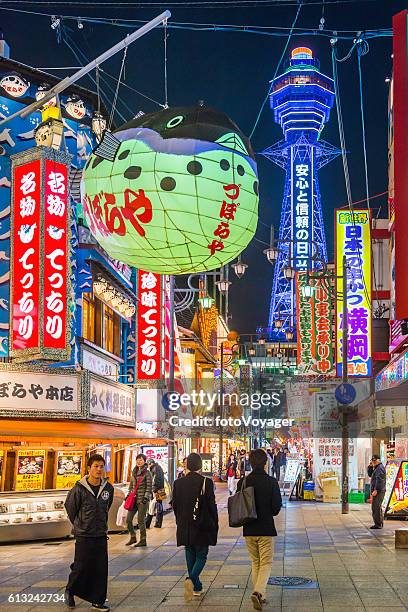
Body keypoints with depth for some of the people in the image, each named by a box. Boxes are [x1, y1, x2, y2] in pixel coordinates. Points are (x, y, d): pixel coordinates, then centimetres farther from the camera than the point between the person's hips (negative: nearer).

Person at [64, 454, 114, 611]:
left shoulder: (108, 488, -1)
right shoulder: (79, 489, -13)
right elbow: (70, 507, 3)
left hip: (101, 535, 4)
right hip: (83, 535, -4)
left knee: (101, 569, 4)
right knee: (81, 568, 2)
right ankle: (70, 591, 29)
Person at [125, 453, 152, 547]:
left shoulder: (147, 473, -6)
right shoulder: (134, 472, 13)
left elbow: (149, 487, -8)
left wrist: (146, 497, -16)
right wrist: (128, 494, 14)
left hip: (142, 499, -6)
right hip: (133, 499, 6)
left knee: (140, 520, -3)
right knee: (128, 519, 3)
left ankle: (143, 540, 7)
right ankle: (133, 537, 19)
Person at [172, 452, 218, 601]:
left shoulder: (178, 483, -2)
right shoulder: (206, 482, -11)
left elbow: (175, 506, 5)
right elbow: (212, 505, -8)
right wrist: (215, 526, 3)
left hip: (185, 528, 3)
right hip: (203, 527, -3)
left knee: (190, 556, 15)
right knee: (201, 556, 7)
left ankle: (196, 587, 18)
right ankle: (192, 579, -18)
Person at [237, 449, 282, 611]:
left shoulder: (243, 482, -3)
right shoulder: (271, 482, -10)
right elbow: (277, 506, -8)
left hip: (249, 529, 3)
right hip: (266, 529, -3)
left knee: (255, 563, 17)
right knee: (266, 563, 5)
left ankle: (259, 596, 20)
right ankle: (258, 592, -16)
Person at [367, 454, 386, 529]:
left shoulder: (380, 468, -13)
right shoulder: (376, 468, 20)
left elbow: (379, 480, -21)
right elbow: (370, 474, 27)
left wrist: (376, 490, -24)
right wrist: (370, 466, 12)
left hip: (378, 491, -11)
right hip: (378, 491, 11)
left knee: (376, 507, -12)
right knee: (377, 507, 16)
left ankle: (378, 524, -12)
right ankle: (380, 523, 22)